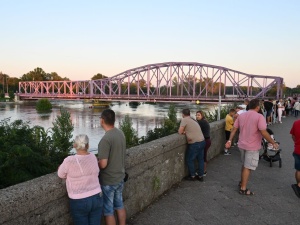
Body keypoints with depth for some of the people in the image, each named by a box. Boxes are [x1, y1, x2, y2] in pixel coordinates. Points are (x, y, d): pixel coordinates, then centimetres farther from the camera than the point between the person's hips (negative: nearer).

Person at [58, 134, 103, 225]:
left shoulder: (69, 161, -18)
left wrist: (62, 169, 19)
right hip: (97, 198, 4)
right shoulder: (93, 157, -3)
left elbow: (61, 175, -1)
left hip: (79, 202, -4)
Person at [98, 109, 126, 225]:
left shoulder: (106, 139, -26)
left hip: (108, 181, -8)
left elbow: (103, 164, -26)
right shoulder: (121, 133, 0)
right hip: (120, 177, 8)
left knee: (108, 211, 8)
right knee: (120, 205, 22)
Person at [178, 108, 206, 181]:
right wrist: (185, 131, 10)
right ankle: (200, 176, 25)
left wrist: (183, 131, 11)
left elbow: (180, 132, -9)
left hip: (195, 143, -8)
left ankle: (192, 176, 19)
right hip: (202, 141, 8)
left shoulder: (184, 120, -8)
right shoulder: (193, 120, 15)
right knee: (201, 159, 16)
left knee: (189, 160, 9)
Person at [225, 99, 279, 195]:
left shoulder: (241, 116, 3)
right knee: (248, 167, 3)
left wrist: (230, 140, 8)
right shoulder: (259, 117, -17)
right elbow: (264, 133, -22)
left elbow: (234, 129, 4)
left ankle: (242, 182, 37)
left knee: (244, 165, 24)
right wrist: (273, 143, -12)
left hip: (242, 145, 6)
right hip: (252, 147, -6)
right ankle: (243, 189, 11)